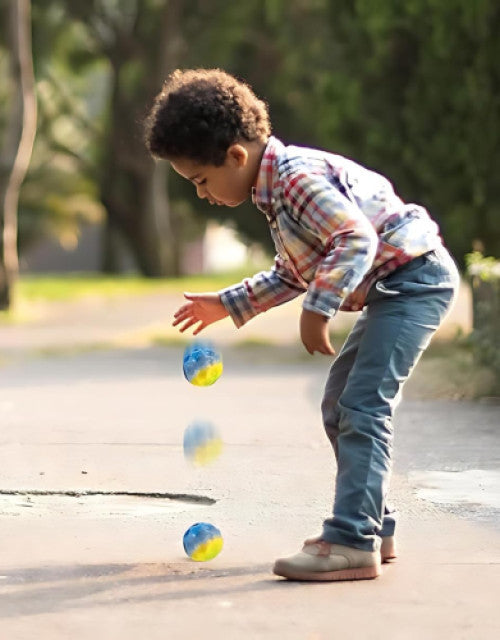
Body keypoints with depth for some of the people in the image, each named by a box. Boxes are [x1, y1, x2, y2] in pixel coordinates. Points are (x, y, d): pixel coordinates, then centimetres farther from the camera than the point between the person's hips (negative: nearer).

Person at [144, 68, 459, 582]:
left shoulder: (298, 175, -21)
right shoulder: (275, 189, 12)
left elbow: (357, 239, -31)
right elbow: (293, 273, 22)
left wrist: (317, 311, -31)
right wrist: (229, 304, 22)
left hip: (415, 277, -11)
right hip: (391, 290, 11)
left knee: (362, 407, -16)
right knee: (340, 405, 16)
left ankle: (352, 543, -18)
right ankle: (373, 527, 22)